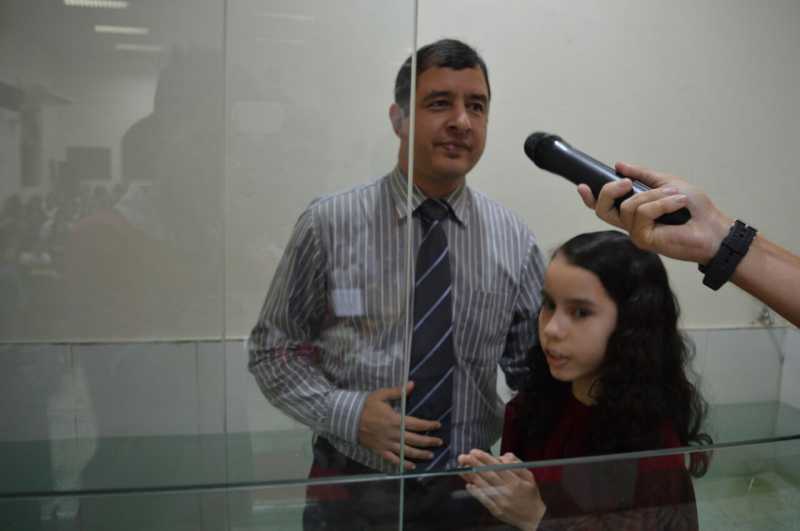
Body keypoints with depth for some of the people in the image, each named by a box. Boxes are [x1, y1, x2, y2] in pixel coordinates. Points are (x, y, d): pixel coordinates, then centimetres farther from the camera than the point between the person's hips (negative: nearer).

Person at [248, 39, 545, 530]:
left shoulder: (516, 241, -4)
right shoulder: (329, 225, -11)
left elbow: (533, 371, 4)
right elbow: (273, 348, -4)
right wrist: (347, 414, -18)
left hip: (466, 491, 2)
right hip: (353, 490, -2)